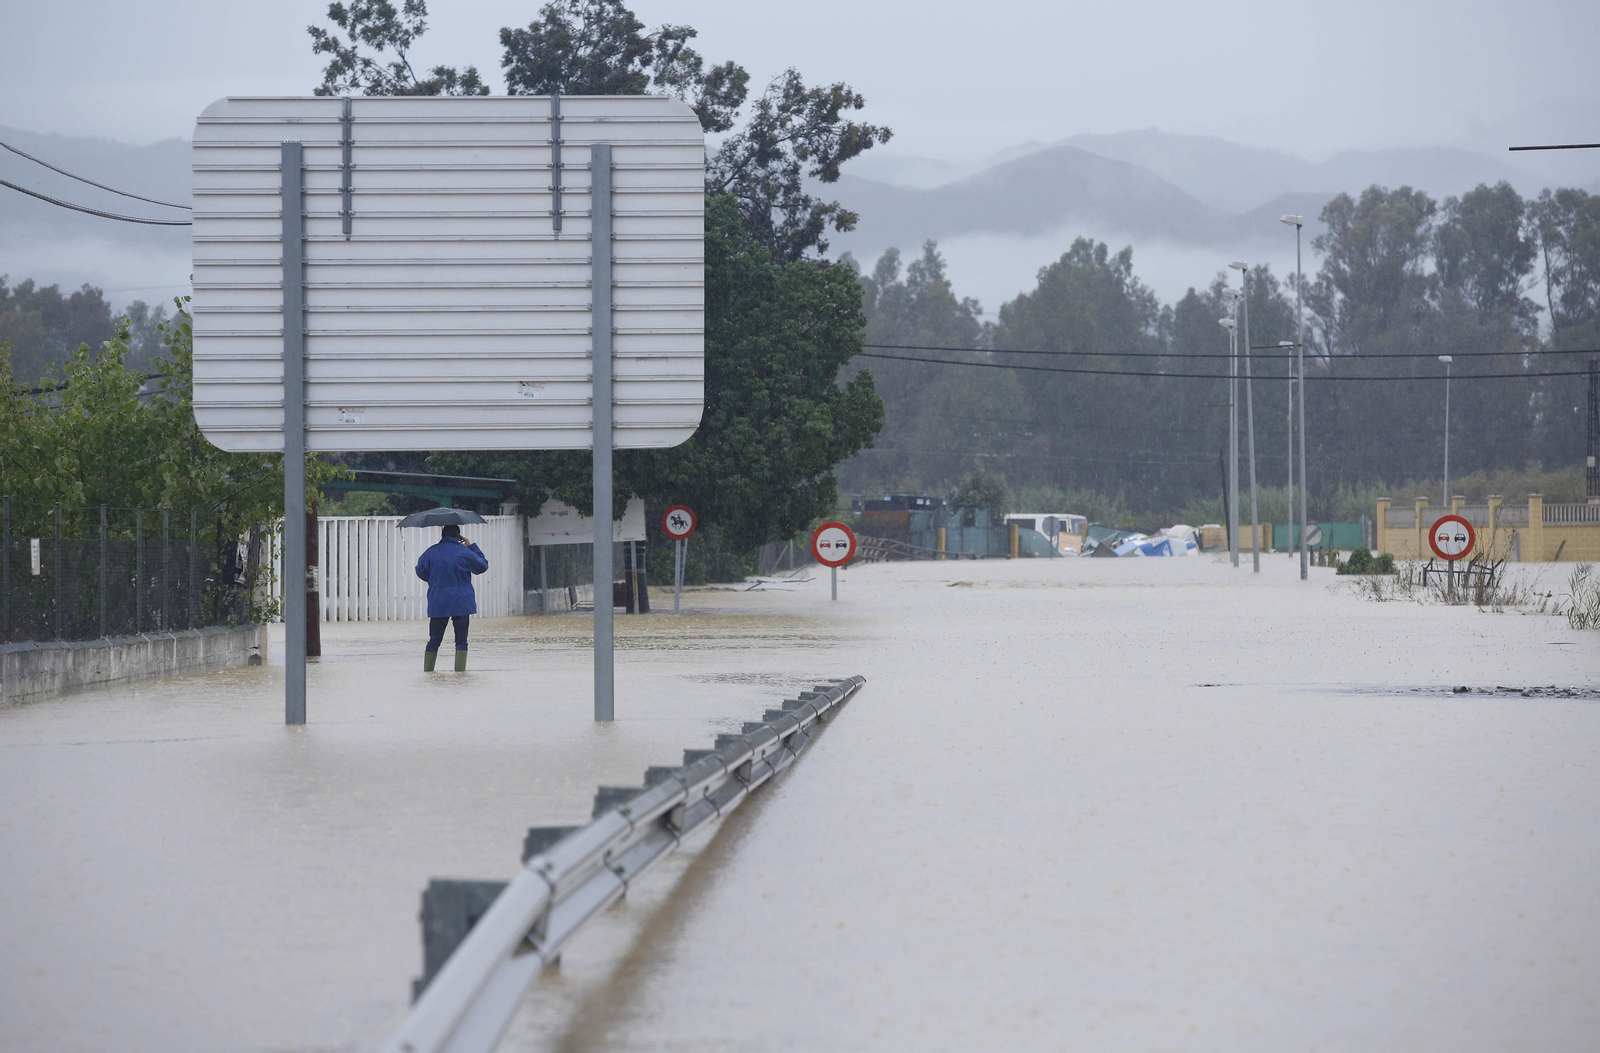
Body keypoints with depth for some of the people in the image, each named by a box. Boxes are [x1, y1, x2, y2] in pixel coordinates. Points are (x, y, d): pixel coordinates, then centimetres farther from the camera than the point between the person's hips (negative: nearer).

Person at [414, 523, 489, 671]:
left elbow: (421, 571, 9)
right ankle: (460, 670, -7)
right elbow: (482, 566, 6)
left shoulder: (431, 553, 0)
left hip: (438, 604, 2)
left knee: (434, 640, 9)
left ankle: (427, 670, 7)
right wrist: (472, 547, 12)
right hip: (461, 603, -2)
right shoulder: (464, 553, -6)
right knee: (461, 639, 1)